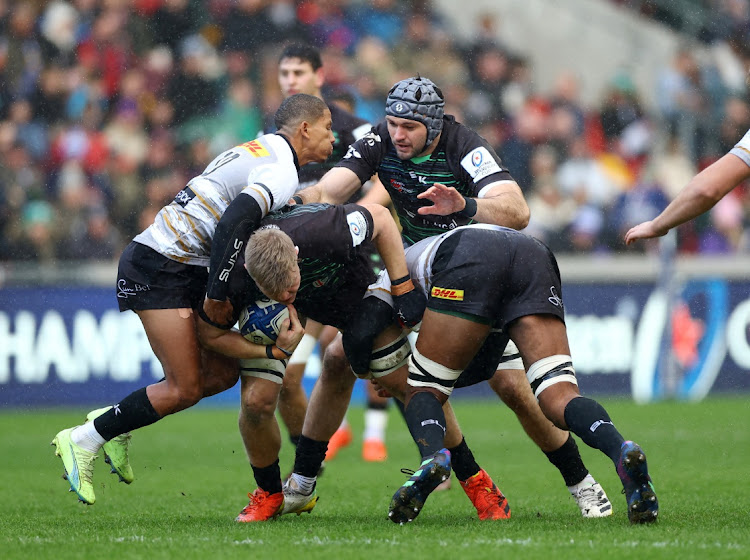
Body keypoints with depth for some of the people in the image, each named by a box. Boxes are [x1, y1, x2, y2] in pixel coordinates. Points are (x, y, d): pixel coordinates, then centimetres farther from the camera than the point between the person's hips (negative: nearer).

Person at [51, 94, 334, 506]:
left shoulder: (260, 152, 17)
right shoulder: (282, 173, -14)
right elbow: (232, 224, -29)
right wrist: (216, 297, -24)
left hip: (183, 268, 10)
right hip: (159, 270, -10)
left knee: (222, 373, 7)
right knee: (184, 389, -9)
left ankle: (115, 426, 18)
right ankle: (83, 441, 1)